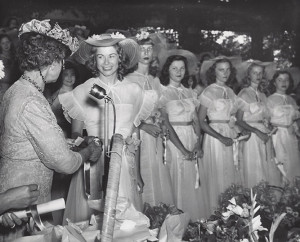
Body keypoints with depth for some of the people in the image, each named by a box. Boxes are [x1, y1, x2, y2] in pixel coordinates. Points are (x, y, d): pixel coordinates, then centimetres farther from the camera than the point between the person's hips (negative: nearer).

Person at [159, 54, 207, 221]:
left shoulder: (190, 92, 11)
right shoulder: (163, 93, -6)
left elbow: (196, 120, 9)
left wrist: (199, 144, -6)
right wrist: (183, 150, -15)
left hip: (192, 137, 5)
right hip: (175, 139, -5)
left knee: (195, 180, 9)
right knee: (179, 179, 0)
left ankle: (196, 219, 23)